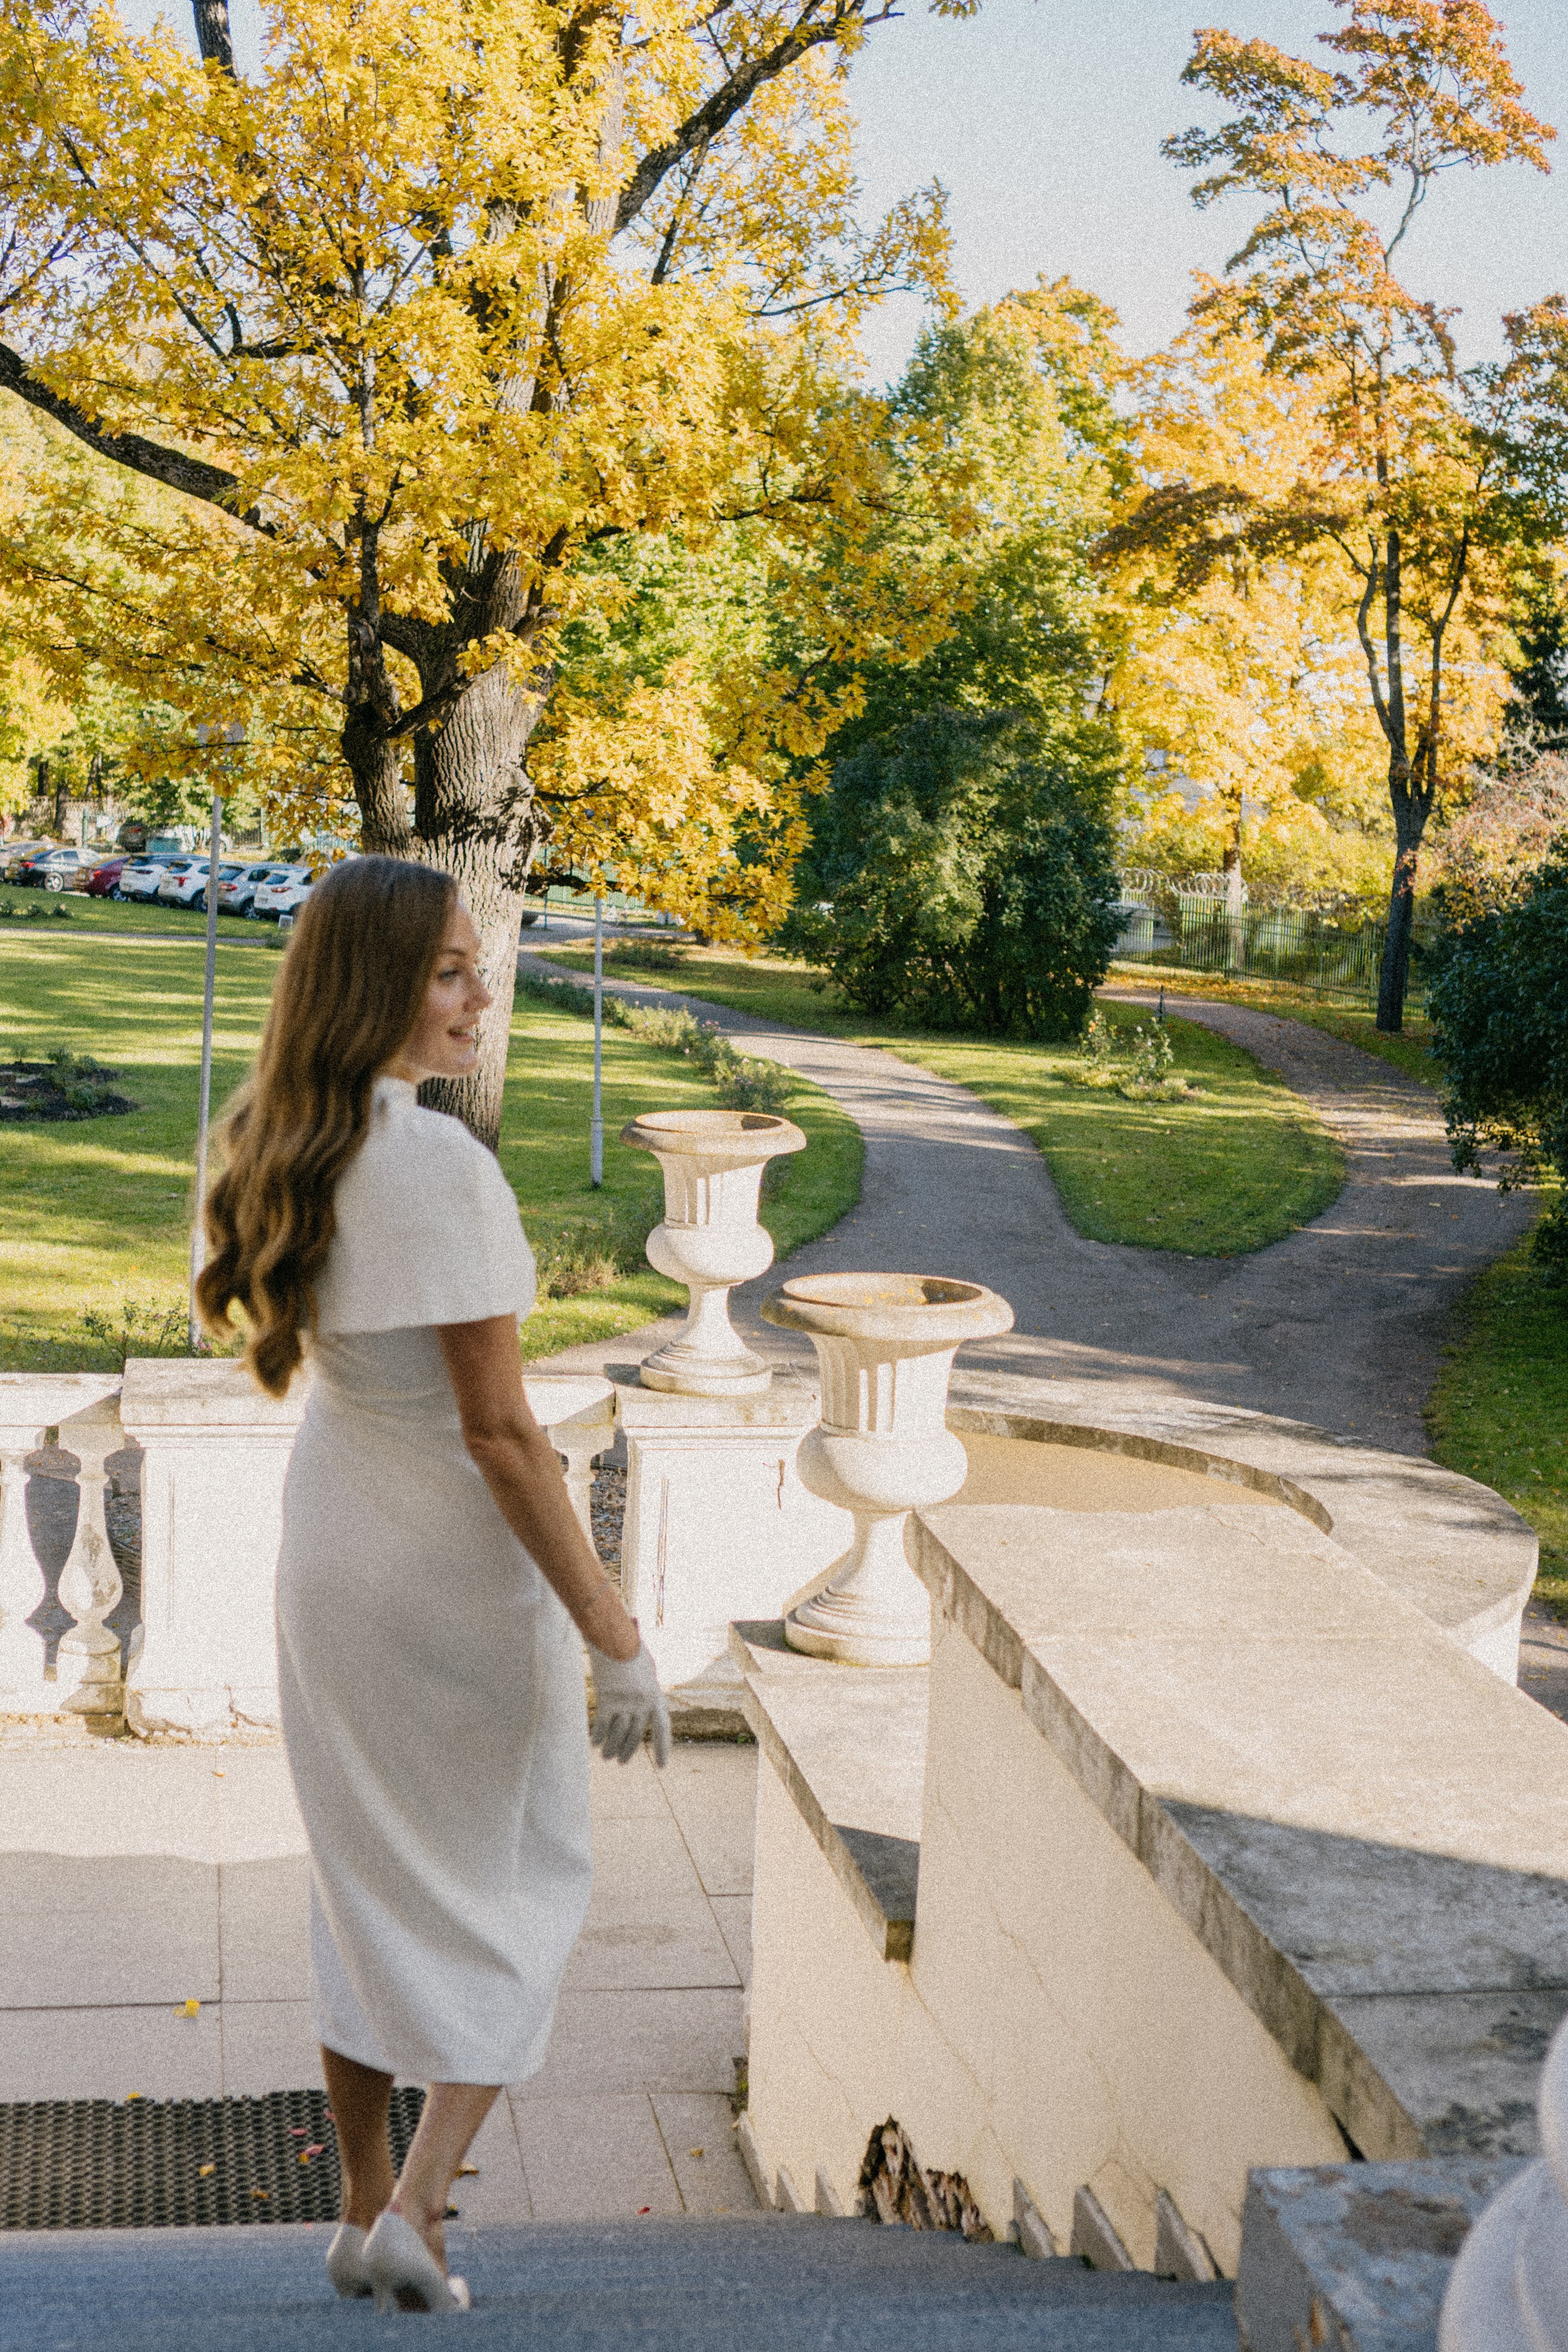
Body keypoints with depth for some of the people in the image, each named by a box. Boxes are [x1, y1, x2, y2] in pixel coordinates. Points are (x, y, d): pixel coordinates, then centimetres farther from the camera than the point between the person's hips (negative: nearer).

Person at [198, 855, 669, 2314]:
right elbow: (499, 1433, -24)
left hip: (326, 1557, 7)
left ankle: (364, 2214, 29)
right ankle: (417, 2210, 6)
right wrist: (614, 1637, -19)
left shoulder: (287, 1155, 1)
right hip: (457, 1566, -7)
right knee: (515, 1886, 13)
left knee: (366, 1878, 19)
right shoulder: (443, 1165, -24)